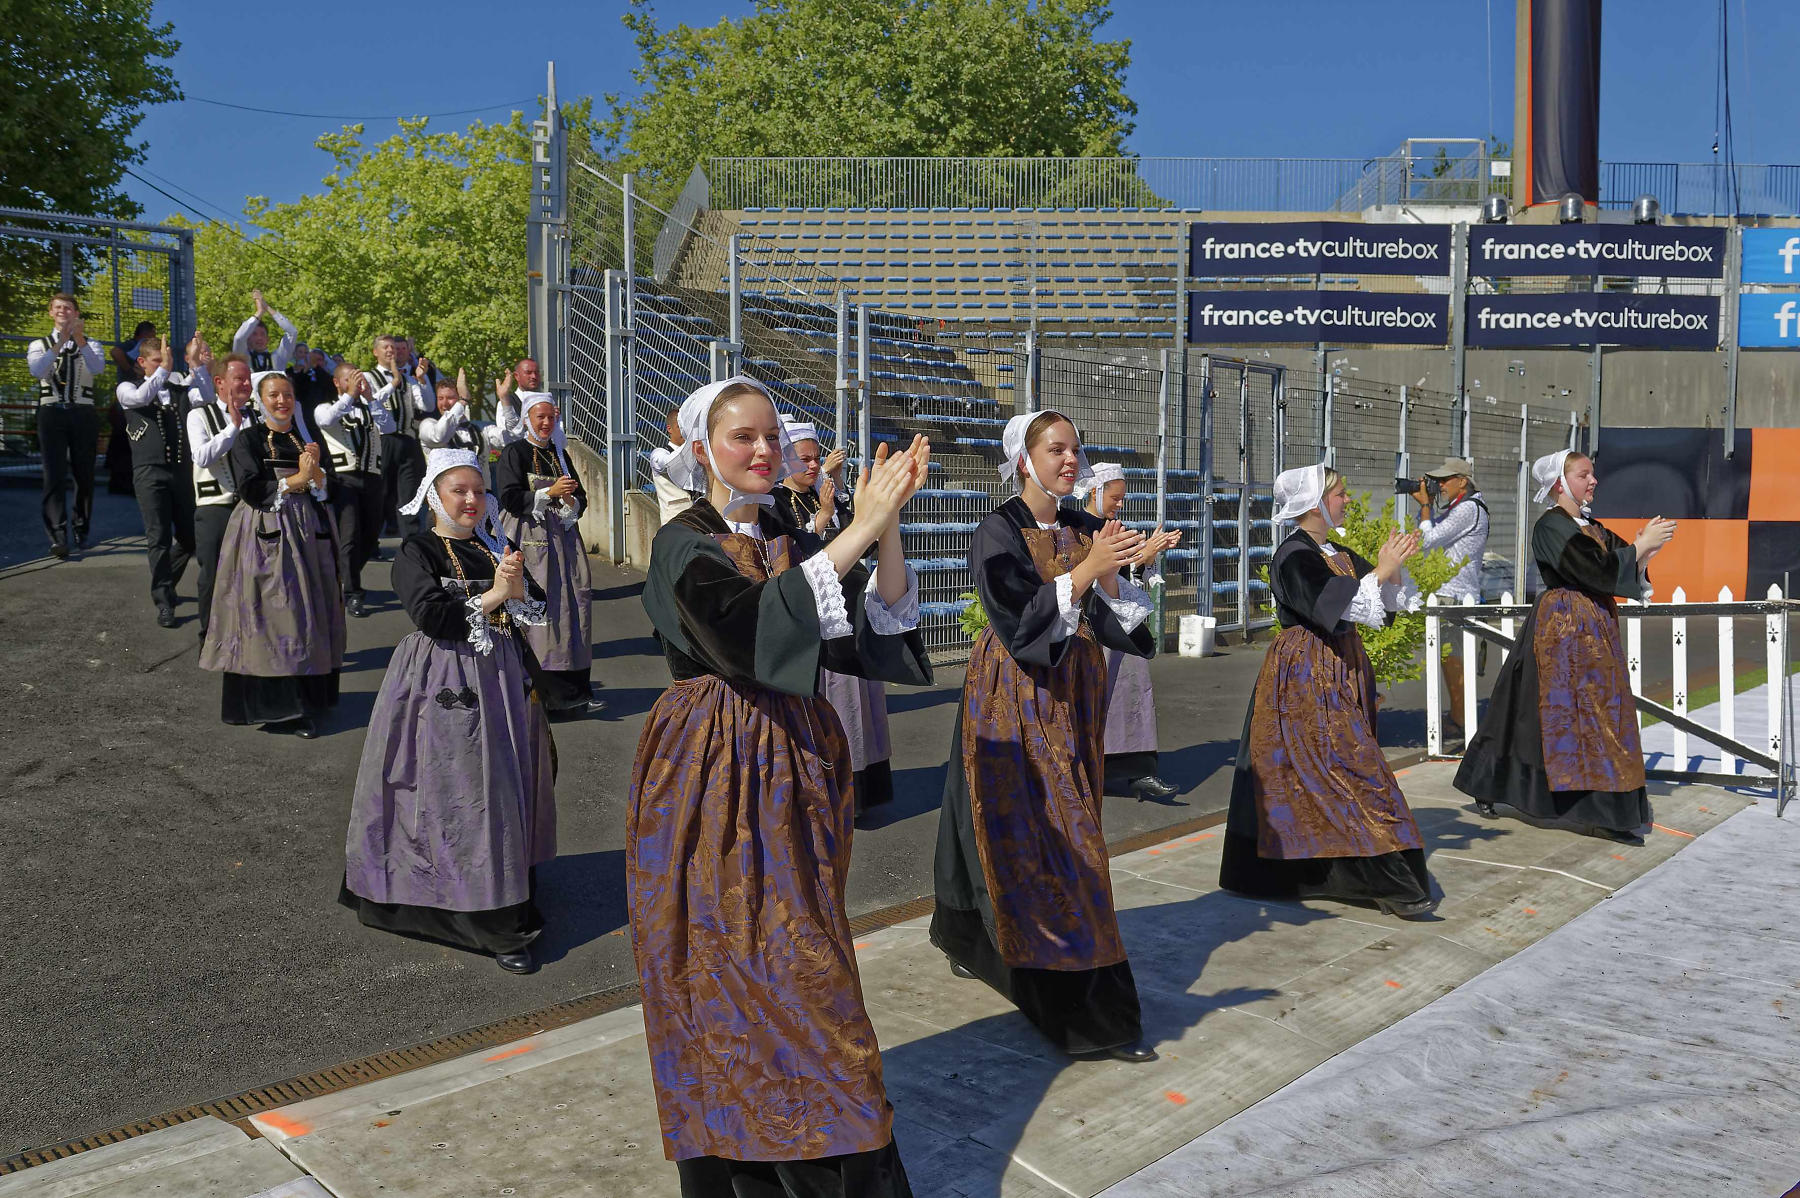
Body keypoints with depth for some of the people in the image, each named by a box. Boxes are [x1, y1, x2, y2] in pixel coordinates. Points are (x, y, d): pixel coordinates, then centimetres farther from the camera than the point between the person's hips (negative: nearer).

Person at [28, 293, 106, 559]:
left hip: (83, 414, 1)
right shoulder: (39, 345, 11)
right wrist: (61, 342, -19)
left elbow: (97, 368, -11)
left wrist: (79, 339, -24)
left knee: (85, 475, 6)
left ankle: (81, 531, 20)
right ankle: (58, 537, -14)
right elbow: (36, 370, -11)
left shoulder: (90, 345, 11)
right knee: (54, 476, -9)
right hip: (51, 413, -1)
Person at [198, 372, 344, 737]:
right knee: (268, 617, -8)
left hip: (309, 533, 4)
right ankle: (272, 704, -5)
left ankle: (305, 701, 7)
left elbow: (328, 485, 7)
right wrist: (296, 480, -10)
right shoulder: (248, 439, 1)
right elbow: (251, 490, -9)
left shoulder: (307, 436, 14)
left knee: (307, 616, 1)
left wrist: (315, 470, -12)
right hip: (265, 537, -4)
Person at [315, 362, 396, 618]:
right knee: (349, 537, -13)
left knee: (370, 538, 9)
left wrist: (369, 396, -6)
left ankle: (344, 578, 31)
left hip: (373, 479, 4)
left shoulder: (371, 409, 19)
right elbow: (327, 420, -13)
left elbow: (389, 427, -2)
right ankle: (353, 595, -7)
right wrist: (350, 395, -13)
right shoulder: (326, 408, 12)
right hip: (343, 478, -4)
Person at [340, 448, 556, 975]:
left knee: (504, 790, 8)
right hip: (445, 688, -6)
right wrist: (492, 597, -11)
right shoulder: (417, 552, -4)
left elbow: (538, 611, 7)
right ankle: (494, 925, -1)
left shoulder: (494, 550, 13)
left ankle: (506, 904, 19)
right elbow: (431, 616, -19)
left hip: (502, 681, 6)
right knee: (459, 799, -6)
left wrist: (517, 586, -13)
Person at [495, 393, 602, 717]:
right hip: (529, 538, -6)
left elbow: (580, 498, 18)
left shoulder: (560, 454, 18)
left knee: (576, 603, -2)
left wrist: (571, 501, -5)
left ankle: (574, 691, 1)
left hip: (562, 538, 6)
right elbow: (510, 498, -10)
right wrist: (550, 493, -15)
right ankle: (541, 694, -10)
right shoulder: (514, 453, 1)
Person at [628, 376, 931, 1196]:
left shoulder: (795, 542, 9)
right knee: (725, 964, 0)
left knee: (799, 958, 8)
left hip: (796, 769, 5)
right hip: (712, 776, -5)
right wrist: (860, 531, -27)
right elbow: (753, 629, -26)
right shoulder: (683, 545, -7)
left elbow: (881, 627, -3)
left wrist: (889, 526, -16)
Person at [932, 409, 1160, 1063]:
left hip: (1074, 696, 7)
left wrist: (1111, 574, -14)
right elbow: (1020, 622, -19)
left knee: (1067, 831, 10)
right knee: (1030, 833, -7)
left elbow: (1112, 624, 3)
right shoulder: (998, 532, -8)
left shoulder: (1086, 529, 9)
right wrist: (1085, 570, -25)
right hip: (1015, 697, -7)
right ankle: (1090, 1014, -4)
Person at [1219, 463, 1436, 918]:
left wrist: (1394, 567, -5)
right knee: (1348, 766, -11)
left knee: (1304, 774, 13)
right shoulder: (1293, 557, -13)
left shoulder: (1337, 554, 14)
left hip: (1339, 672, 9)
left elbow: (1391, 600, 13)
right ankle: (1389, 882, -9)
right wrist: (1381, 570, -18)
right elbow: (1336, 605, -24)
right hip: (1305, 678, -9)